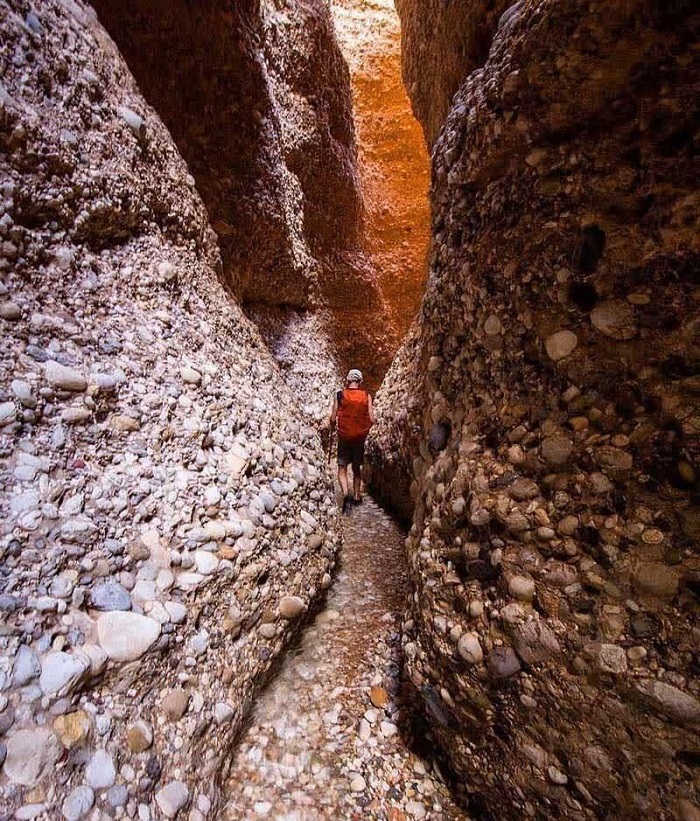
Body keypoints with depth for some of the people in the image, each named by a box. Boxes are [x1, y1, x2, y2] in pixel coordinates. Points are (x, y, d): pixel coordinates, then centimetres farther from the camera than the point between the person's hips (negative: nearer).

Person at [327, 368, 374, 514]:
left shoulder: (339, 395, -7)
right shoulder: (367, 396, -3)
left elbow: (332, 418, -7)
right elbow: (372, 419, -4)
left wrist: (331, 426, 15)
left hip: (344, 437, -2)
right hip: (360, 437, 2)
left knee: (342, 468, 6)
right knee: (357, 468, 18)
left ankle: (346, 494, -16)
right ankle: (356, 496, 27)